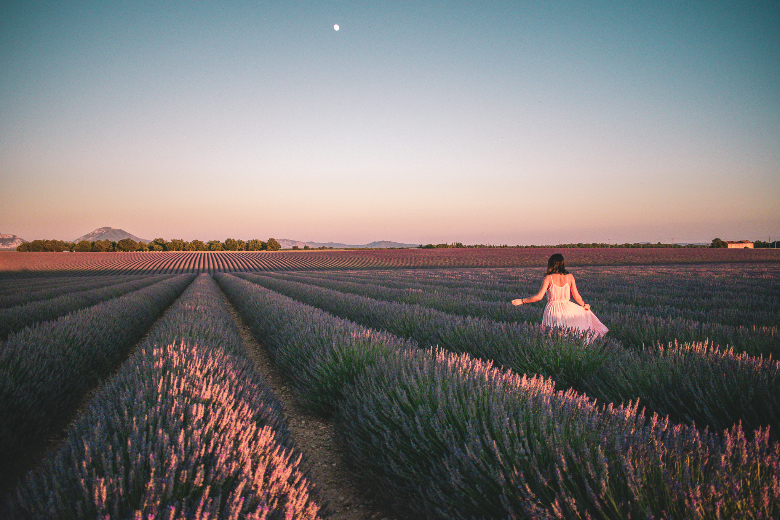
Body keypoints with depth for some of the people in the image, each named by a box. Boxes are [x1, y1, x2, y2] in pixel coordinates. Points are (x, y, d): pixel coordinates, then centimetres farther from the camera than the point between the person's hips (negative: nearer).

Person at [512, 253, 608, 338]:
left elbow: (539, 296, -12)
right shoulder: (569, 277, 0)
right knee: (586, 312, 28)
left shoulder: (548, 278, -6)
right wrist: (584, 305, 25)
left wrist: (522, 301, -3)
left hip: (552, 309, -1)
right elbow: (576, 296, 5)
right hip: (567, 309, 1)